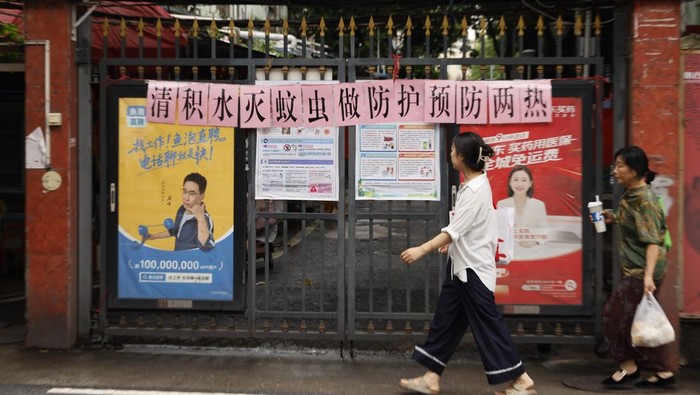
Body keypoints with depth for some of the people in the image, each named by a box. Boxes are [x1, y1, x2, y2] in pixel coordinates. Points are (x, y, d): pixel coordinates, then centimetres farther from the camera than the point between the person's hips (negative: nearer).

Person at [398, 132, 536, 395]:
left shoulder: (476, 190, -21)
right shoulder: (472, 185, 8)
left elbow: (455, 229, -26)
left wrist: (422, 250, -29)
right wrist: (452, 243, 26)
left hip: (474, 267, -10)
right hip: (462, 265, 10)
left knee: (487, 324, -1)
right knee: (445, 321, 11)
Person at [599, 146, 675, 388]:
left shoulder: (644, 199, -18)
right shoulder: (631, 195, 10)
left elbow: (653, 240, -24)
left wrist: (648, 275, -31)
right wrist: (613, 219, 10)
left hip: (641, 272, -9)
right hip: (634, 270, 9)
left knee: (616, 314, 0)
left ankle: (628, 367, 15)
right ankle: (663, 371, 19)